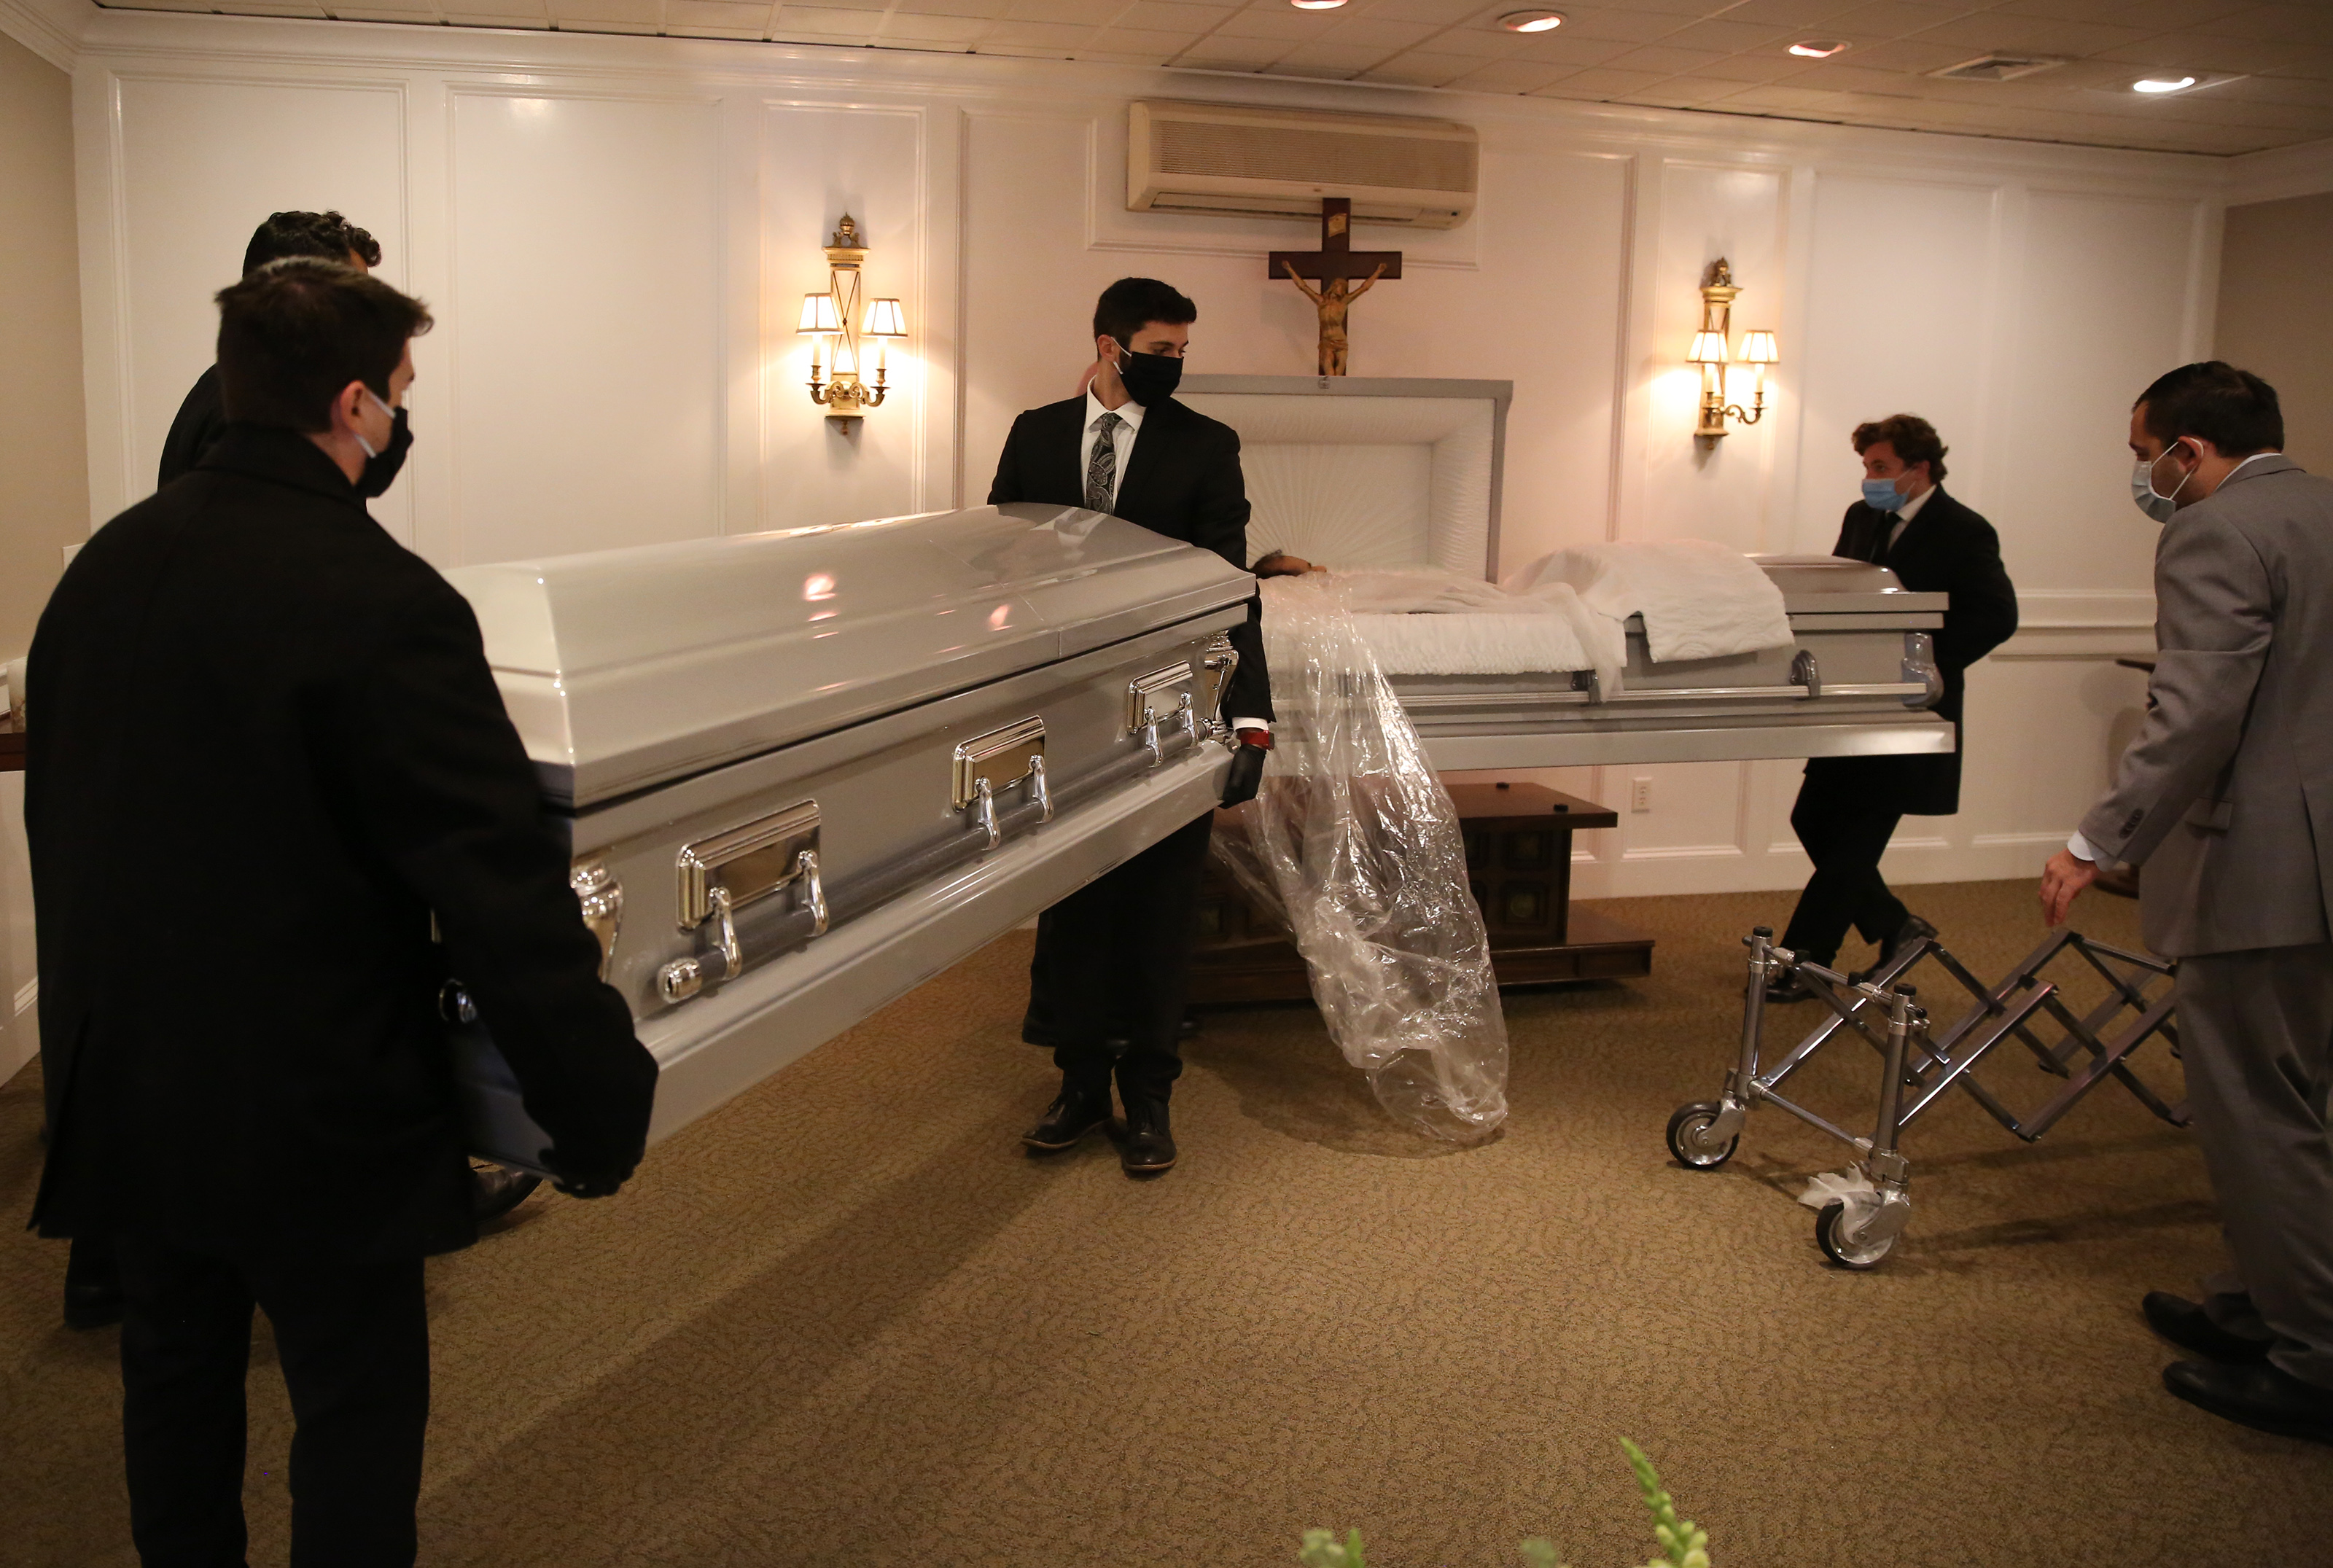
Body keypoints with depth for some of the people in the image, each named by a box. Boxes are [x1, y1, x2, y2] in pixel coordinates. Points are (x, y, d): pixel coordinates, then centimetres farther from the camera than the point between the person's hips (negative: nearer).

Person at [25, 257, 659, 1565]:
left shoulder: (107, 563, 1)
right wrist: (604, 1105, -15)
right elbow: (500, 883, -23)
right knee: (357, 1408, 10)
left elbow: (63, 807, 13)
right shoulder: (383, 600, -23)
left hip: (123, 1082, 7)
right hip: (310, 1111, -7)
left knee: (177, 1377, 23)